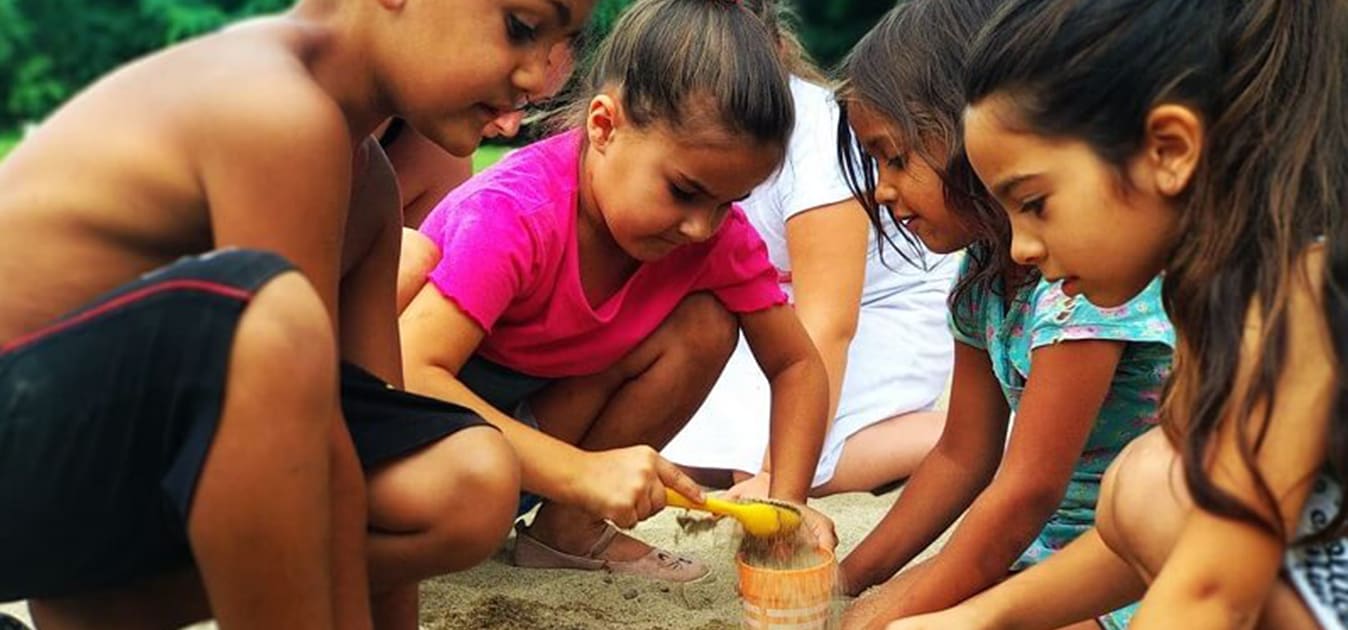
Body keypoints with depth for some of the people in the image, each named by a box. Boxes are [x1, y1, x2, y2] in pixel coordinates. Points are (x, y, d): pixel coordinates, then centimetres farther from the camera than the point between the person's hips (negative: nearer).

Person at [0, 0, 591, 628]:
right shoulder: (280, 113, -23)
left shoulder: (367, 182, 8)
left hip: (114, 456, 9)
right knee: (263, 305, -36)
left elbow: (374, 412, 6)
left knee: (471, 485, -5)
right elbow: (313, 449, -23)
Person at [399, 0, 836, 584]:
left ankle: (567, 526, -6)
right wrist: (582, 471, -47)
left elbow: (797, 365, -6)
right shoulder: (516, 215, -32)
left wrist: (786, 502, -23)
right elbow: (410, 374, -41)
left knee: (705, 328, -17)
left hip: (550, 405, 6)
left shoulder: (717, 227, -15)